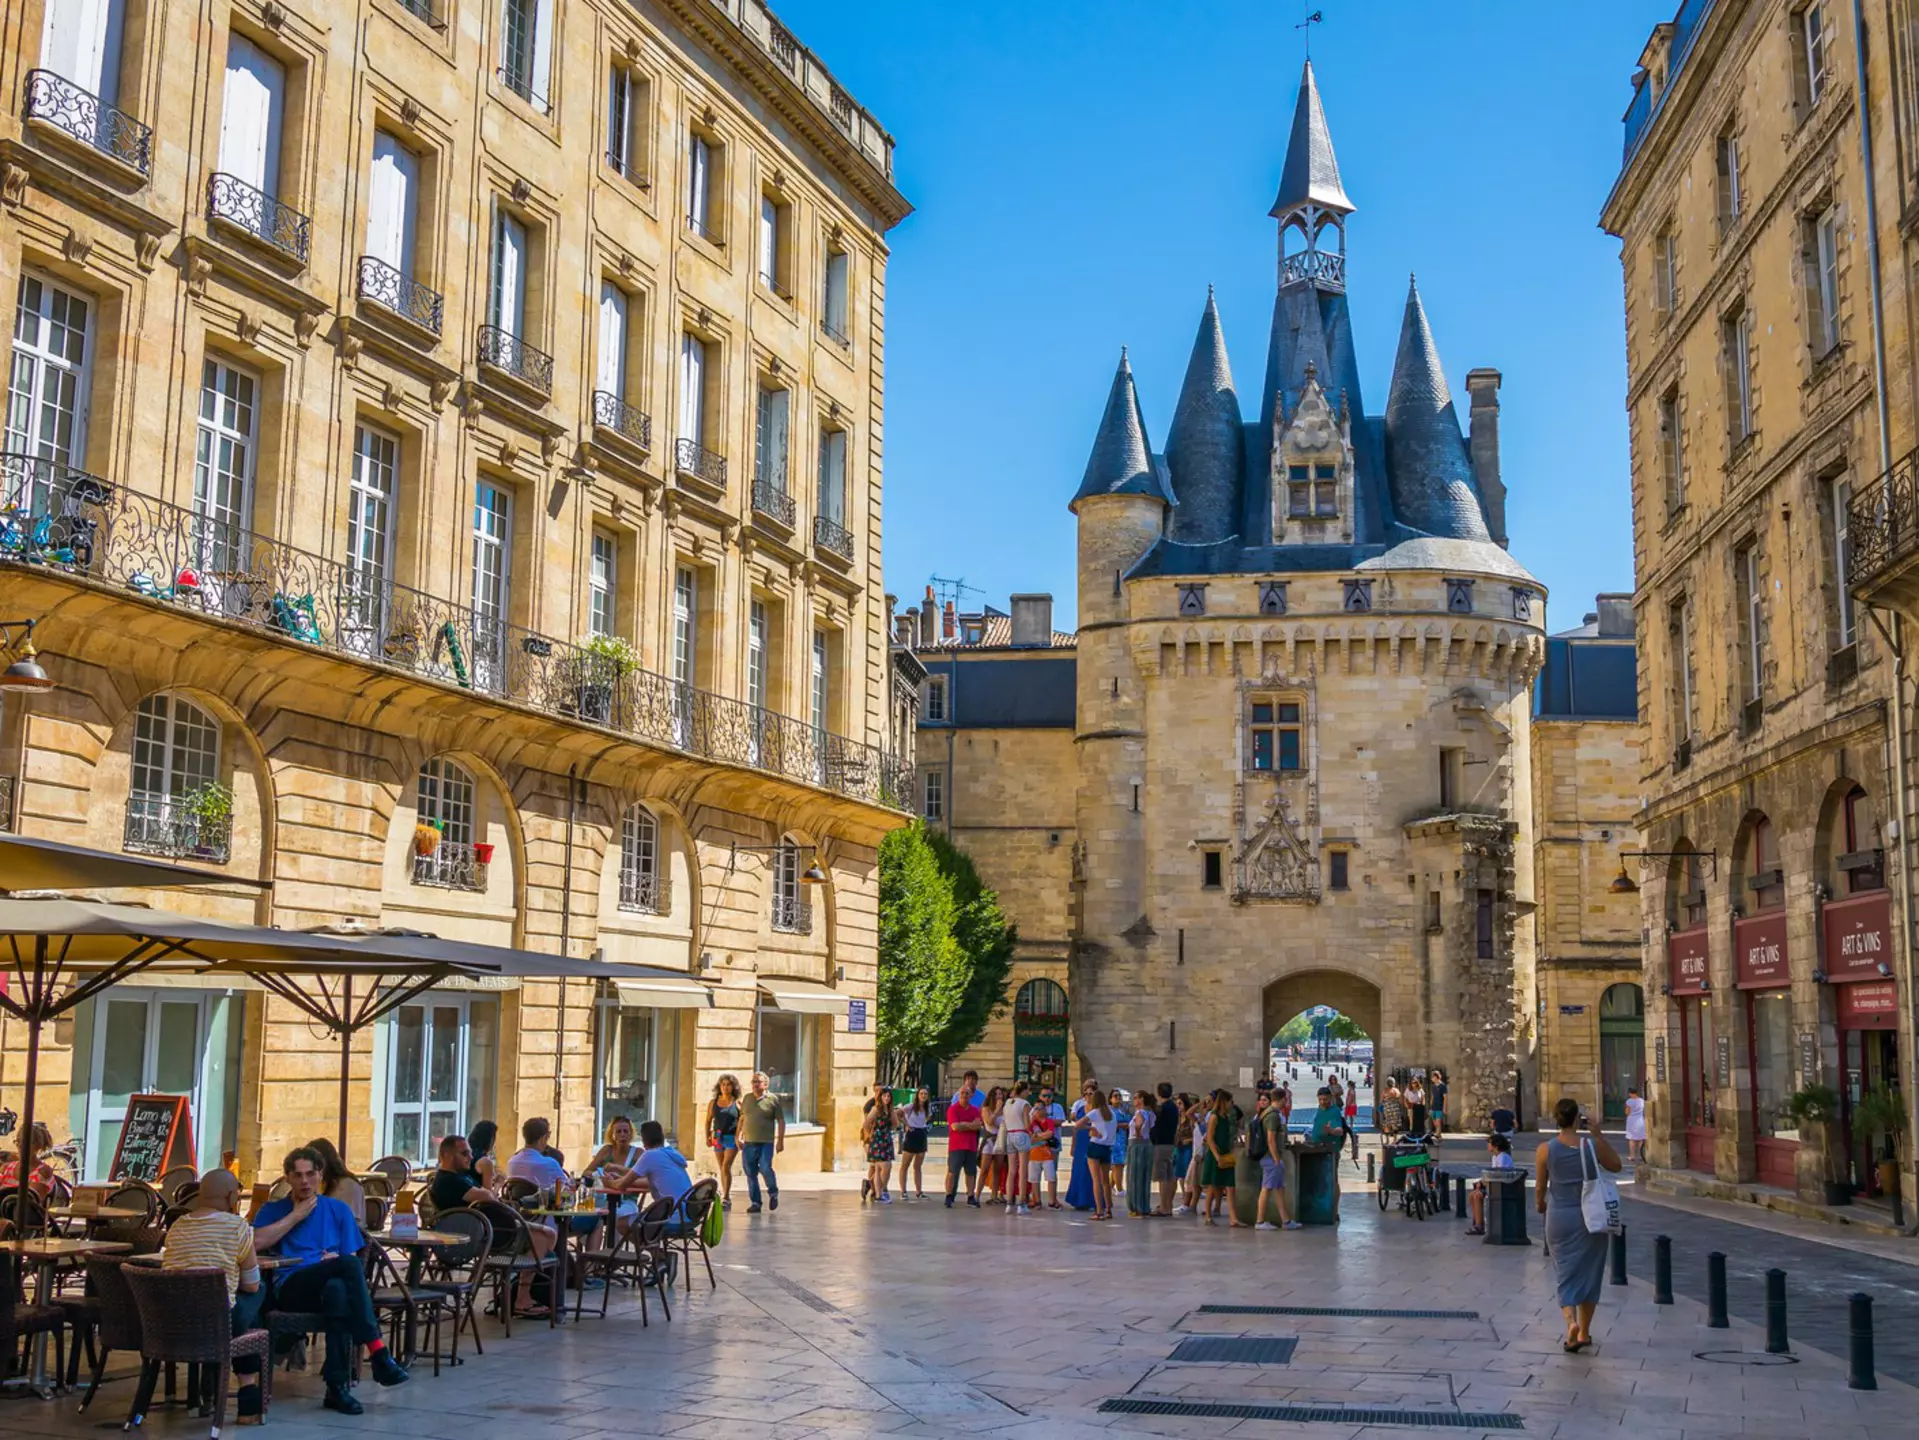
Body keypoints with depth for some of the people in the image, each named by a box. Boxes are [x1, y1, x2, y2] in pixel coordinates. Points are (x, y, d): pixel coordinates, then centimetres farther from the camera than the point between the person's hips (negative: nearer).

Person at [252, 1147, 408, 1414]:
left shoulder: (339, 1210, 21)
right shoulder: (272, 1210, 17)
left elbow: (353, 1259, 14)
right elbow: (256, 1242, -6)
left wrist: (334, 1260, -9)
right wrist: (296, 1216, 0)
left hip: (329, 1285, 2)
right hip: (291, 1289, -2)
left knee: (337, 1289, -41)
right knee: (347, 1264, -34)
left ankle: (337, 1386, -43)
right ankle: (377, 1352, -39)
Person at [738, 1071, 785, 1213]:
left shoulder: (773, 1099, 0)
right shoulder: (747, 1099, 12)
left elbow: (781, 1121, 2)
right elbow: (742, 1119, 20)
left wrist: (780, 1141, -4)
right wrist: (739, 1136, 11)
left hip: (766, 1143, -4)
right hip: (749, 1143, 4)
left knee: (765, 1168, -17)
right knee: (751, 1174, 3)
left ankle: (773, 1192, 10)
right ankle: (755, 1203, 12)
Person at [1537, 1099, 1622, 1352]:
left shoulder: (1546, 1149, -9)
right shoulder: (1592, 1144, -9)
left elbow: (1540, 1187, 0)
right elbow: (1615, 1165, 8)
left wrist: (1540, 1204, 21)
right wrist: (1598, 1134, 5)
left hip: (1559, 1217, 0)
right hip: (1591, 1216, 0)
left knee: (1566, 1273, 11)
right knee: (1589, 1273, 15)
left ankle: (1571, 1320, -14)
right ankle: (1584, 1332, 22)